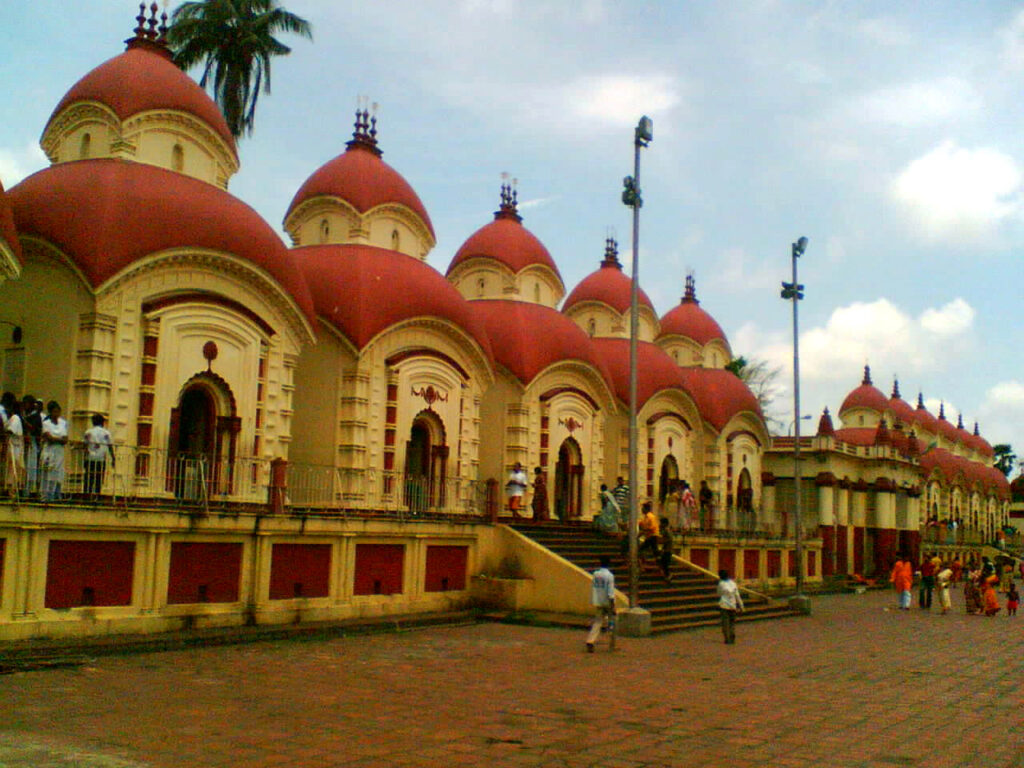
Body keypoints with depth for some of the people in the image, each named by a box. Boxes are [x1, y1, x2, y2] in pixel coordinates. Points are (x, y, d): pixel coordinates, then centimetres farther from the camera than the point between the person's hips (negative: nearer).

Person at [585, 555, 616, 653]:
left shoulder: (595, 574, 5)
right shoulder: (609, 575, -13)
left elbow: (592, 589, 12)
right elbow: (610, 592, -17)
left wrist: (593, 602, 22)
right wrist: (613, 606, -14)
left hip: (597, 603, 4)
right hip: (608, 603, -4)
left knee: (597, 622, 3)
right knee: (611, 623, 11)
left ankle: (590, 642, -17)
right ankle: (611, 646, 17)